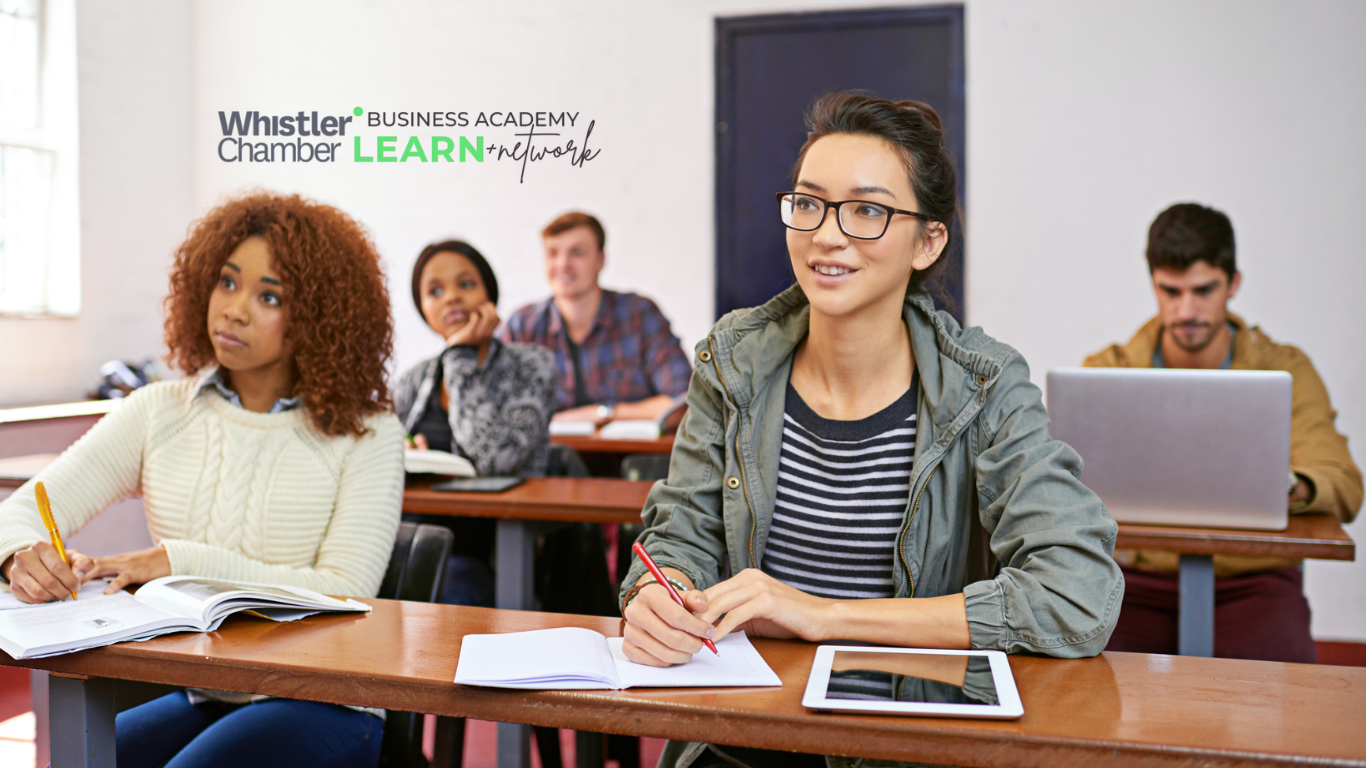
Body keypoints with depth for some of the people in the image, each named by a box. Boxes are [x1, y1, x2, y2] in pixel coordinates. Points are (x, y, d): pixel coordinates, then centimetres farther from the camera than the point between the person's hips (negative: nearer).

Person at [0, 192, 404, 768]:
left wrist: (181, 562, -19)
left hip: (321, 705, -3)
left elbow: (344, 595, -12)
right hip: (195, 697, 4)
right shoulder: (158, 413, 7)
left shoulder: (365, 435, -5)